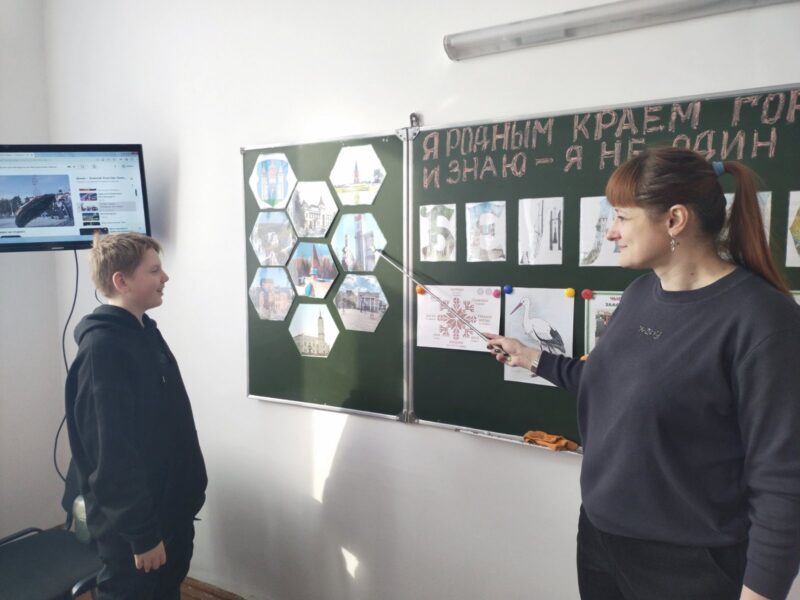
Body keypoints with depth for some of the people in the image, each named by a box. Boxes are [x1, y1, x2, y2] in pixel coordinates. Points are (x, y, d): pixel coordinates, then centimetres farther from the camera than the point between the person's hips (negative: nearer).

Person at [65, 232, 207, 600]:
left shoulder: (144, 331, 6)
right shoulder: (102, 348, -23)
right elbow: (113, 454, -24)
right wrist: (141, 533, -20)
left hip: (170, 506, 9)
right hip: (134, 522, -8)